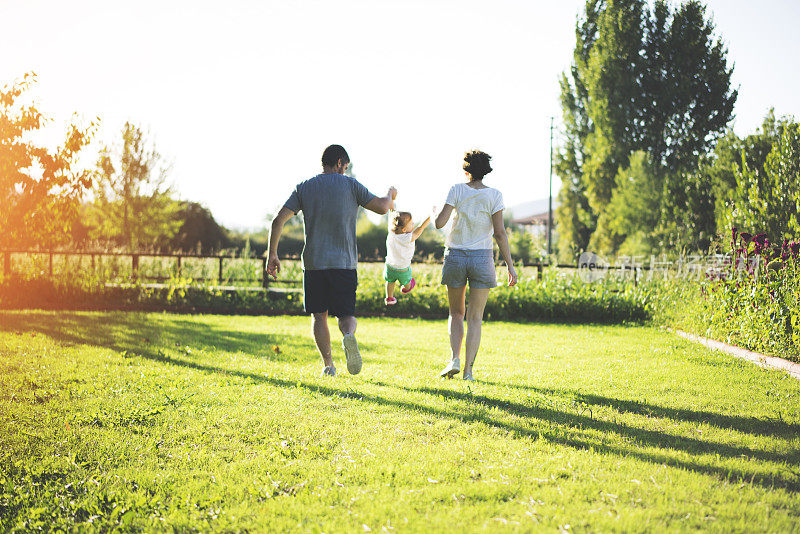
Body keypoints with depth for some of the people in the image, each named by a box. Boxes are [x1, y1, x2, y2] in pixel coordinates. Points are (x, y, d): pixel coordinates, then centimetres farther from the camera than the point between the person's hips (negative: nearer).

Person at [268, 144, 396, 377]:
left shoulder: (304, 188, 6)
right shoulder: (350, 185, 1)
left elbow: (279, 220, 0)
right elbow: (381, 207, 4)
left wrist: (272, 254, 4)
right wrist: (390, 196, 27)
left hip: (313, 263, 1)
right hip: (344, 263, -1)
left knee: (319, 315, 11)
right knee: (346, 313, 6)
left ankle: (328, 364, 2)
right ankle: (348, 336, -27)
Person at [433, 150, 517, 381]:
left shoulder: (457, 190, -2)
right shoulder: (494, 195, -3)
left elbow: (439, 222, -9)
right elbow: (499, 233, -8)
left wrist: (439, 213, 14)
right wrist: (510, 265, -4)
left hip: (455, 257, 1)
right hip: (482, 258, -1)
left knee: (456, 312, 17)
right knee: (475, 317, 5)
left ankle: (455, 358, -1)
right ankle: (468, 369, -2)